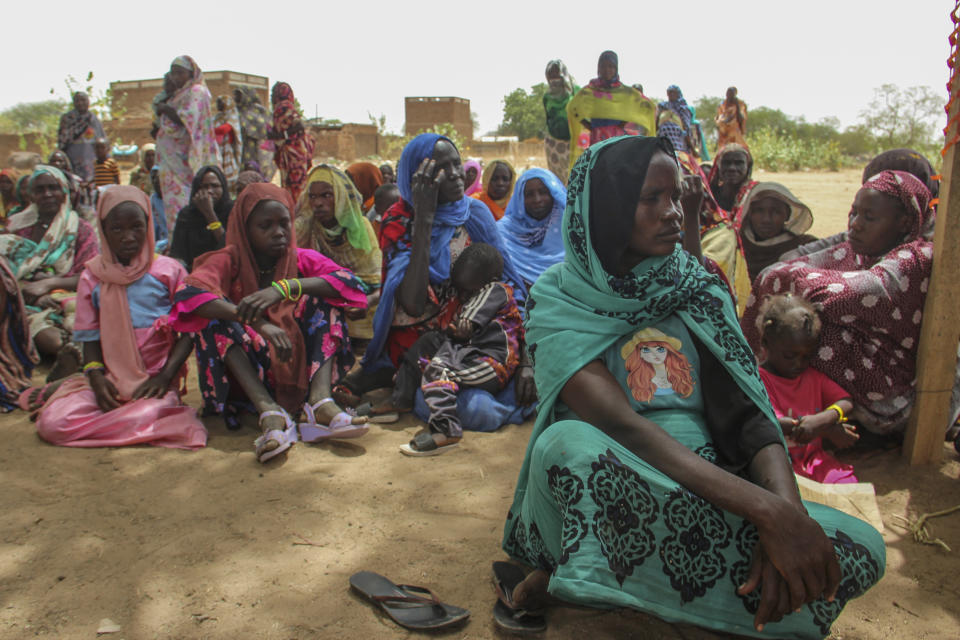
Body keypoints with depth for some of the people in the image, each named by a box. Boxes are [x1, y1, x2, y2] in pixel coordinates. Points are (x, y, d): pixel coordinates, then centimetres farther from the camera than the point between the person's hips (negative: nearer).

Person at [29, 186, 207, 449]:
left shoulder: (169, 271, 2)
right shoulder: (93, 277, 9)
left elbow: (189, 331, 1)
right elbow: (90, 337, 10)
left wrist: (165, 376, -12)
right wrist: (95, 376, -10)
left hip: (154, 380, -2)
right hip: (109, 379, 2)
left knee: (147, 418, -34)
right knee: (53, 422, -21)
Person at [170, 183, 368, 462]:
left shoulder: (302, 259, 2)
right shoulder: (230, 261, -3)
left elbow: (348, 281, -18)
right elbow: (189, 296, -25)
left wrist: (285, 288, -33)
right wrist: (259, 324, -38)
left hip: (302, 368, 1)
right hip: (248, 375, -1)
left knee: (321, 298, -15)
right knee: (216, 314, -22)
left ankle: (321, 399, -35)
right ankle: (269, 412, -39)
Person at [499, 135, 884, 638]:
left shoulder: (694, 291, 9)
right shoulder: (561, 307, -5)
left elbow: (749, 412, 0)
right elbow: (621, 426, -21)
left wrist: (788, 510, -21)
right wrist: (768, 511, -31)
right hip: (613, 491, -6)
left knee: (860, 547, -21)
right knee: (566, 442, -38)